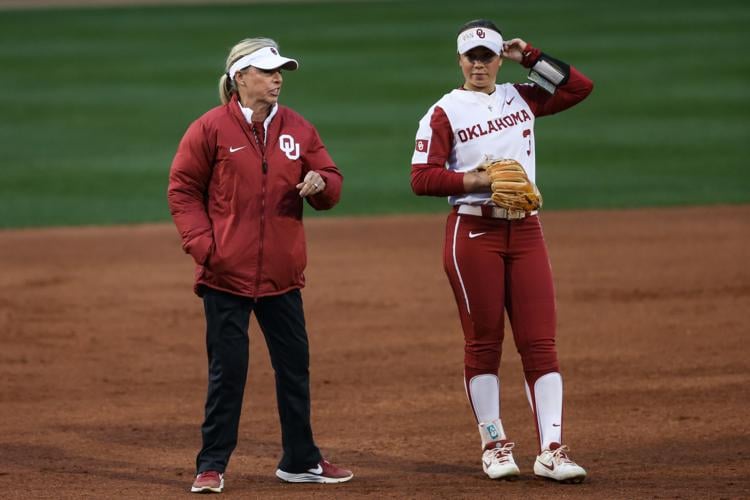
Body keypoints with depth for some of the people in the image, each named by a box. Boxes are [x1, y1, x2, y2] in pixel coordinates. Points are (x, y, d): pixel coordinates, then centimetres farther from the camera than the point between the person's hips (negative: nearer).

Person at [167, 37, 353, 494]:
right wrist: (203, 245, -11)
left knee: (295, 365, 10)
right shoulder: (211, 129, -4)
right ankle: (212, 465, 7)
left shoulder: (298, 130, 8)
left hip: (283, 275, 4)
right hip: (227, 273, -4)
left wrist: (321, 183, -12)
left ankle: (300, 460, 22)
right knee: (228, 369, -2)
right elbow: (183, 190, -1)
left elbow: (332, 185, 12)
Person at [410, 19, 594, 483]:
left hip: (525, 231, 3)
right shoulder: (445, 112, 0)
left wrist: (531, 57, 5)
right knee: (483, 342, 1)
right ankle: (495, 445, 11)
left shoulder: (521, 98, 12)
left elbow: (580, 87, 9)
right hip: (473, 232, -3)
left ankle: (552, 449, -7)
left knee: (540, 341, -4)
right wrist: (474, 180, -18)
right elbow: (422, 178, -7)